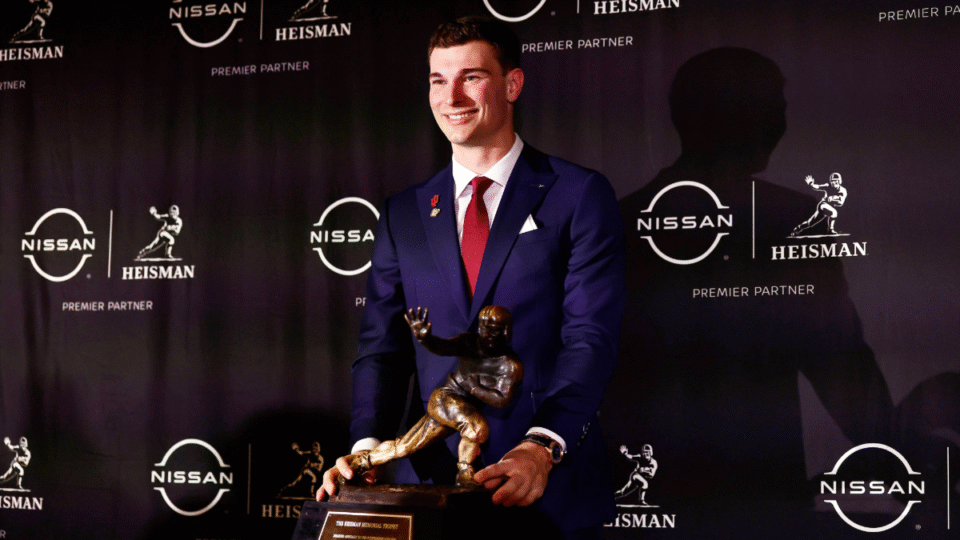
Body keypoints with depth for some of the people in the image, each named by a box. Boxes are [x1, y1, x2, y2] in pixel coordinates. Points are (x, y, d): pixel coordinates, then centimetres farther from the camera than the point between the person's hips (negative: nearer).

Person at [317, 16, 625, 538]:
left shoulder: (580, 195, -1)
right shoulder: (402, 215, 11)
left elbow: (591, 337, -10)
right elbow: (382, 347, 6)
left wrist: (542, 448, -24)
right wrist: (366, 446, -12)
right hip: (430, 476, 3)